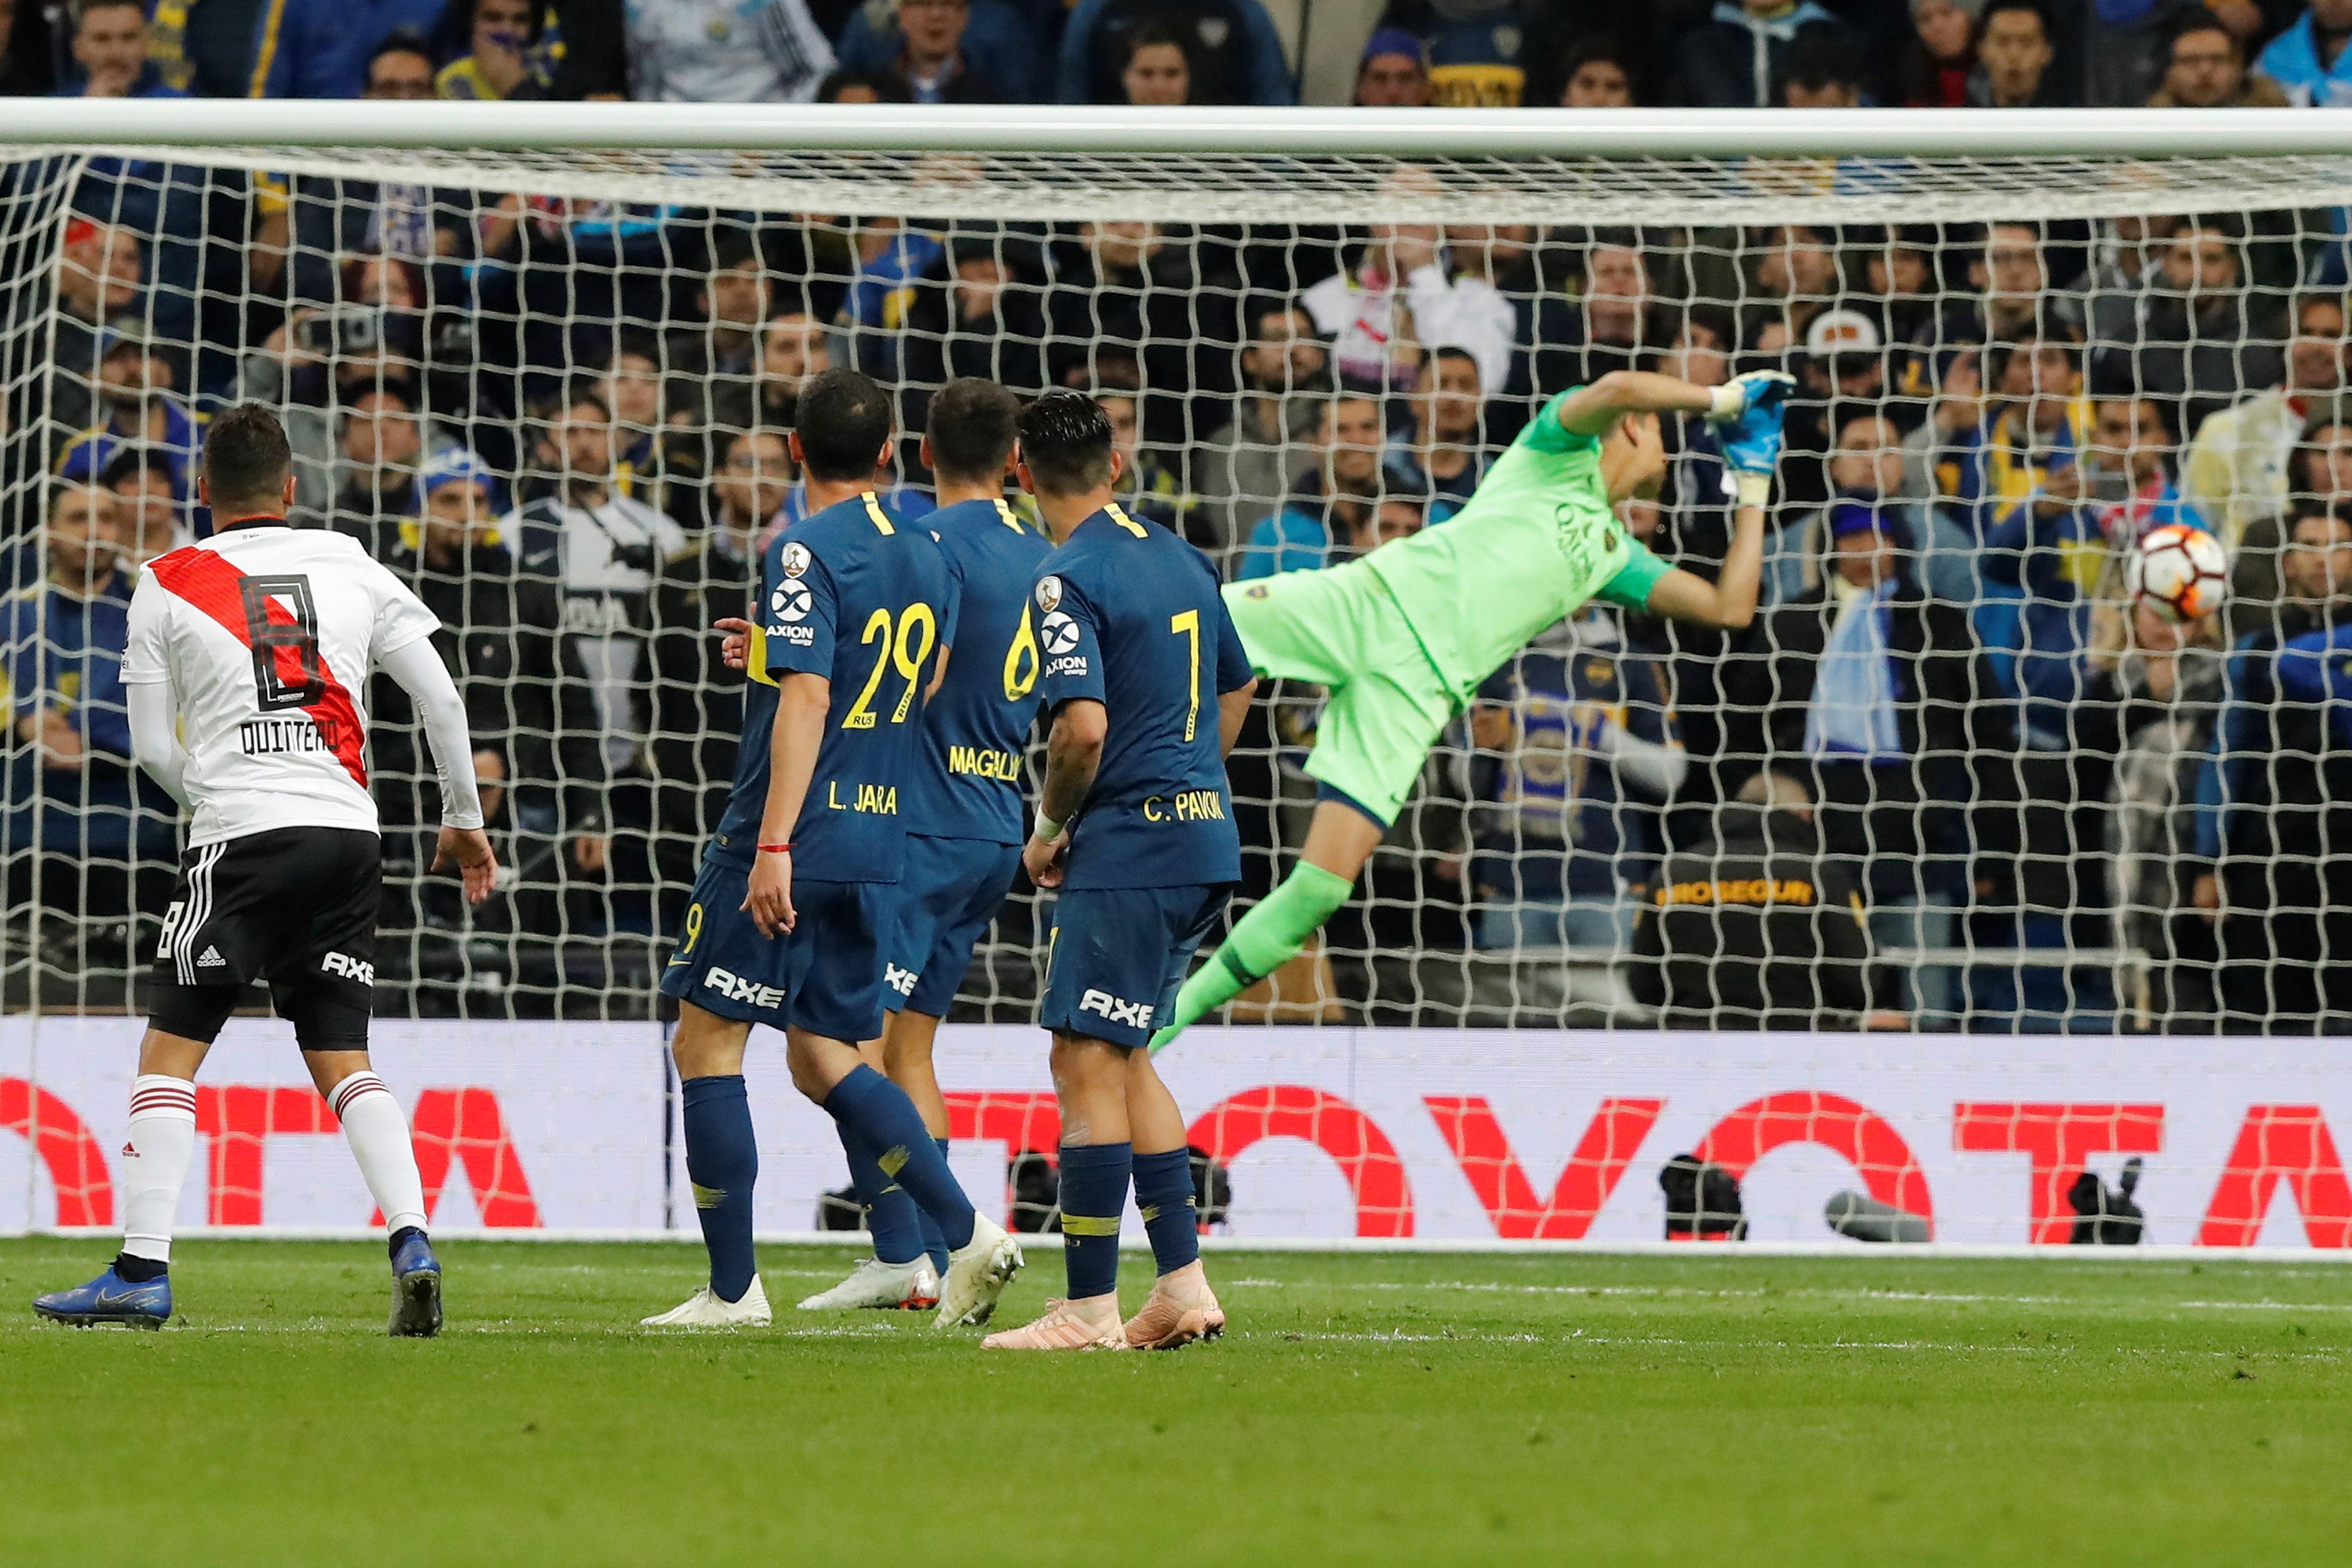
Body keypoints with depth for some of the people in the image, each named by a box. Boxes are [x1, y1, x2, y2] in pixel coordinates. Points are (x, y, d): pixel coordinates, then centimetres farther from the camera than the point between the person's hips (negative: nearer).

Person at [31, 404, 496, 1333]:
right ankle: (412, 1245, -10)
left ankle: (143, 1272, -5)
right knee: (341, 1059, 9)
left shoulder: (167, 586, 3)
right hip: (347, 836, 3)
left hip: (240, 838, -3)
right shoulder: (352, 569, 10)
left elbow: (153, 747, 4)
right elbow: (441, 698, 10)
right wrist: (464, 819, 21)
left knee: (171, 1049, 2)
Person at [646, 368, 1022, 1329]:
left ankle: (733, 1287, 0)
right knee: (822, 1060, 15)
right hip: (880, 838, 8)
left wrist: (774, 844, -24)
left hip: (792, 839, -8)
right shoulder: (927, 560, 11)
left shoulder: (807, 555, -12)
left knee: (707, 1043, 1)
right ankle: (968, 1236, 1)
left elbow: (805, 701, -20)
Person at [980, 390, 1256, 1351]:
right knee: (1122, 1059, 17)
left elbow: (1084, 728, -23)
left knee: (1087, 1063, -6)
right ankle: (1184, 1289, 16)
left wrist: (1049, 829, -7)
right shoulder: (1177, 559, 14)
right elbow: (1238, 688, 26)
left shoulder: (1069, 579, -13)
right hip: (1203, 839, 9)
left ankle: (1088, 1307, -8)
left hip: (1126, 847, -9)